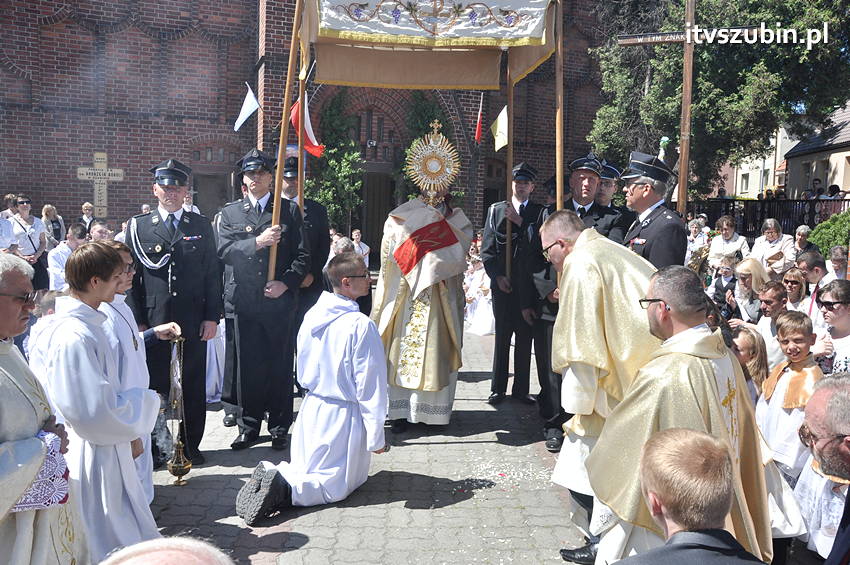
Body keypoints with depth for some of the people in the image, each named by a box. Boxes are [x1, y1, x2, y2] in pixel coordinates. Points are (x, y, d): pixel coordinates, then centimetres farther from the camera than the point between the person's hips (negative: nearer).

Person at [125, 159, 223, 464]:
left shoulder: (201, 226, 8)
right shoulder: (138, 226, 5)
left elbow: (212, 274, 6)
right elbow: (131, 276, 4)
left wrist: (212, 317, 0)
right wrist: (137, 320, -3)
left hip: (193, 321, 1)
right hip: (152, 321, -1)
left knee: (193, 387, 8)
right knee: (153, 386, 5)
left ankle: (190, 445, 22)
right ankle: (152, 447, 19)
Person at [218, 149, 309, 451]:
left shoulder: (290, 210, 7)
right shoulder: (230, 212, 11)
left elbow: (303, 255, 3)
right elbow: (224, 251, -2)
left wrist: (286, 283, -11)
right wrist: (257, 242, -16)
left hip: (280, 299, -1)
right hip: (243, 300, 1)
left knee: (279, 365, 3)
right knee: (246, 366, 5)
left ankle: (279, 428, 14)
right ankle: (248, 426, 18)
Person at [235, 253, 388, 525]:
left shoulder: (312, 315, 0)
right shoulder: (361, 325, -21)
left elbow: (303, 373, 11)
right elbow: (370, 385, -18)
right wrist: (376, 437, -10)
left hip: (311, 407, 7)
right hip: (344, 414, -7)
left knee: (305, 469, 25)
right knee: (337, 483, 8)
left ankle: (272, 473, -4)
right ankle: (284, 489, -16)